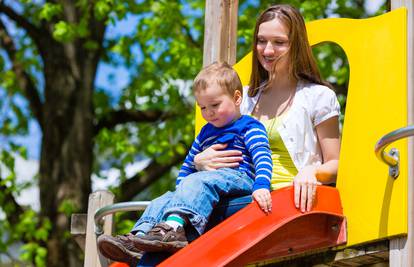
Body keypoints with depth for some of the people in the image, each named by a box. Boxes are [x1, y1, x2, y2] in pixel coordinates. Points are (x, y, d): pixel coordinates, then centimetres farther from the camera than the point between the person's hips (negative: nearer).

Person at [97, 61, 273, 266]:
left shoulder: (249, 126, 5)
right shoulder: (206, 133, 30)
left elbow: (262, 156, -11)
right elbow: (188, 165, 37)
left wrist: (261, 185, -30)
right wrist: (181, 192, 20)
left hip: (238, 178, -8)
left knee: (197, 182, -35)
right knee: (163, 200, -10)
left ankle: (173, 227, -58)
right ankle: (138, 238, -32)